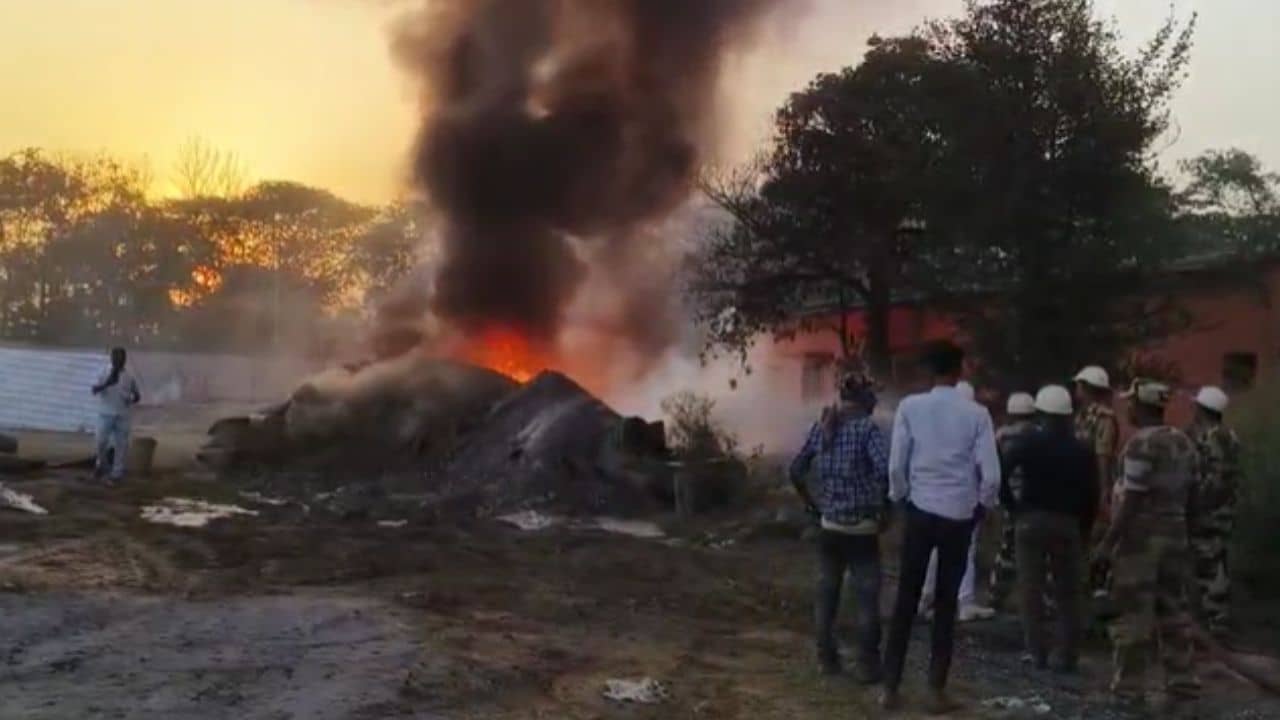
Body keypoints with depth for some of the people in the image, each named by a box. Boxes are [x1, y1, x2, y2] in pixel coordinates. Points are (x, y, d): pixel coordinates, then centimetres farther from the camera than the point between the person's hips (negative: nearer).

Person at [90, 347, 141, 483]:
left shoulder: (129, 377, 4)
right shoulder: (105, 374, 1)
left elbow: (137, 395, 11)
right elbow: (94, 390, -10)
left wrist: (131, 401, -11)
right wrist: (107, 383, -26)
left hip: (122, 416, 1)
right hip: (106, 414, 0)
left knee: (121, 444, -1)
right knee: (101, 442, -4)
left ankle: (117, 472, 5)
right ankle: (102, 464, 23)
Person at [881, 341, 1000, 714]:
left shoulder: (910, 407, -6)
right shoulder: (976, 414, -6)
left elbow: (896, 466, -6)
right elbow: (991, 476, -7)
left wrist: (900, 499, 11)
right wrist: (981, 507, 10)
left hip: (920, 511, 0)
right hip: (960, 516, 0)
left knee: (906, 600, 8)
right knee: (946, 604, 10)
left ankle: (890, 688, 10)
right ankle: (937, 690, 13)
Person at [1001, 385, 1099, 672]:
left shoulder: (1028, 442, -2)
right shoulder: (1082, 450, 3)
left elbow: (1000, 472, -12)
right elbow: (1091, 496, 1)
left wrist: (1011, 504, -2)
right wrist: (1084, 530, 8)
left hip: (1032, 520, -1)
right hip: (1068, 524, 1)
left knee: (1032, 590, 4)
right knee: (1067, 594, 7)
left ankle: (1037, 653, 3)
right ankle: (1067, 657, 6)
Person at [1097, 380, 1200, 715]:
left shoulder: (1141, 444, -16)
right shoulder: (1184, 442, 9)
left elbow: (1131, 500, -19)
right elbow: (1188, 492, 10)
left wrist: (1108, 541, -14)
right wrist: (1175, 521, 17)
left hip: (1141, 536, -7)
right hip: (1175, 536, 7)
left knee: (1135, 614, 1)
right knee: (1175, 614, 11)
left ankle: (1131, 689, 8)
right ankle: (1183, 688, 13)